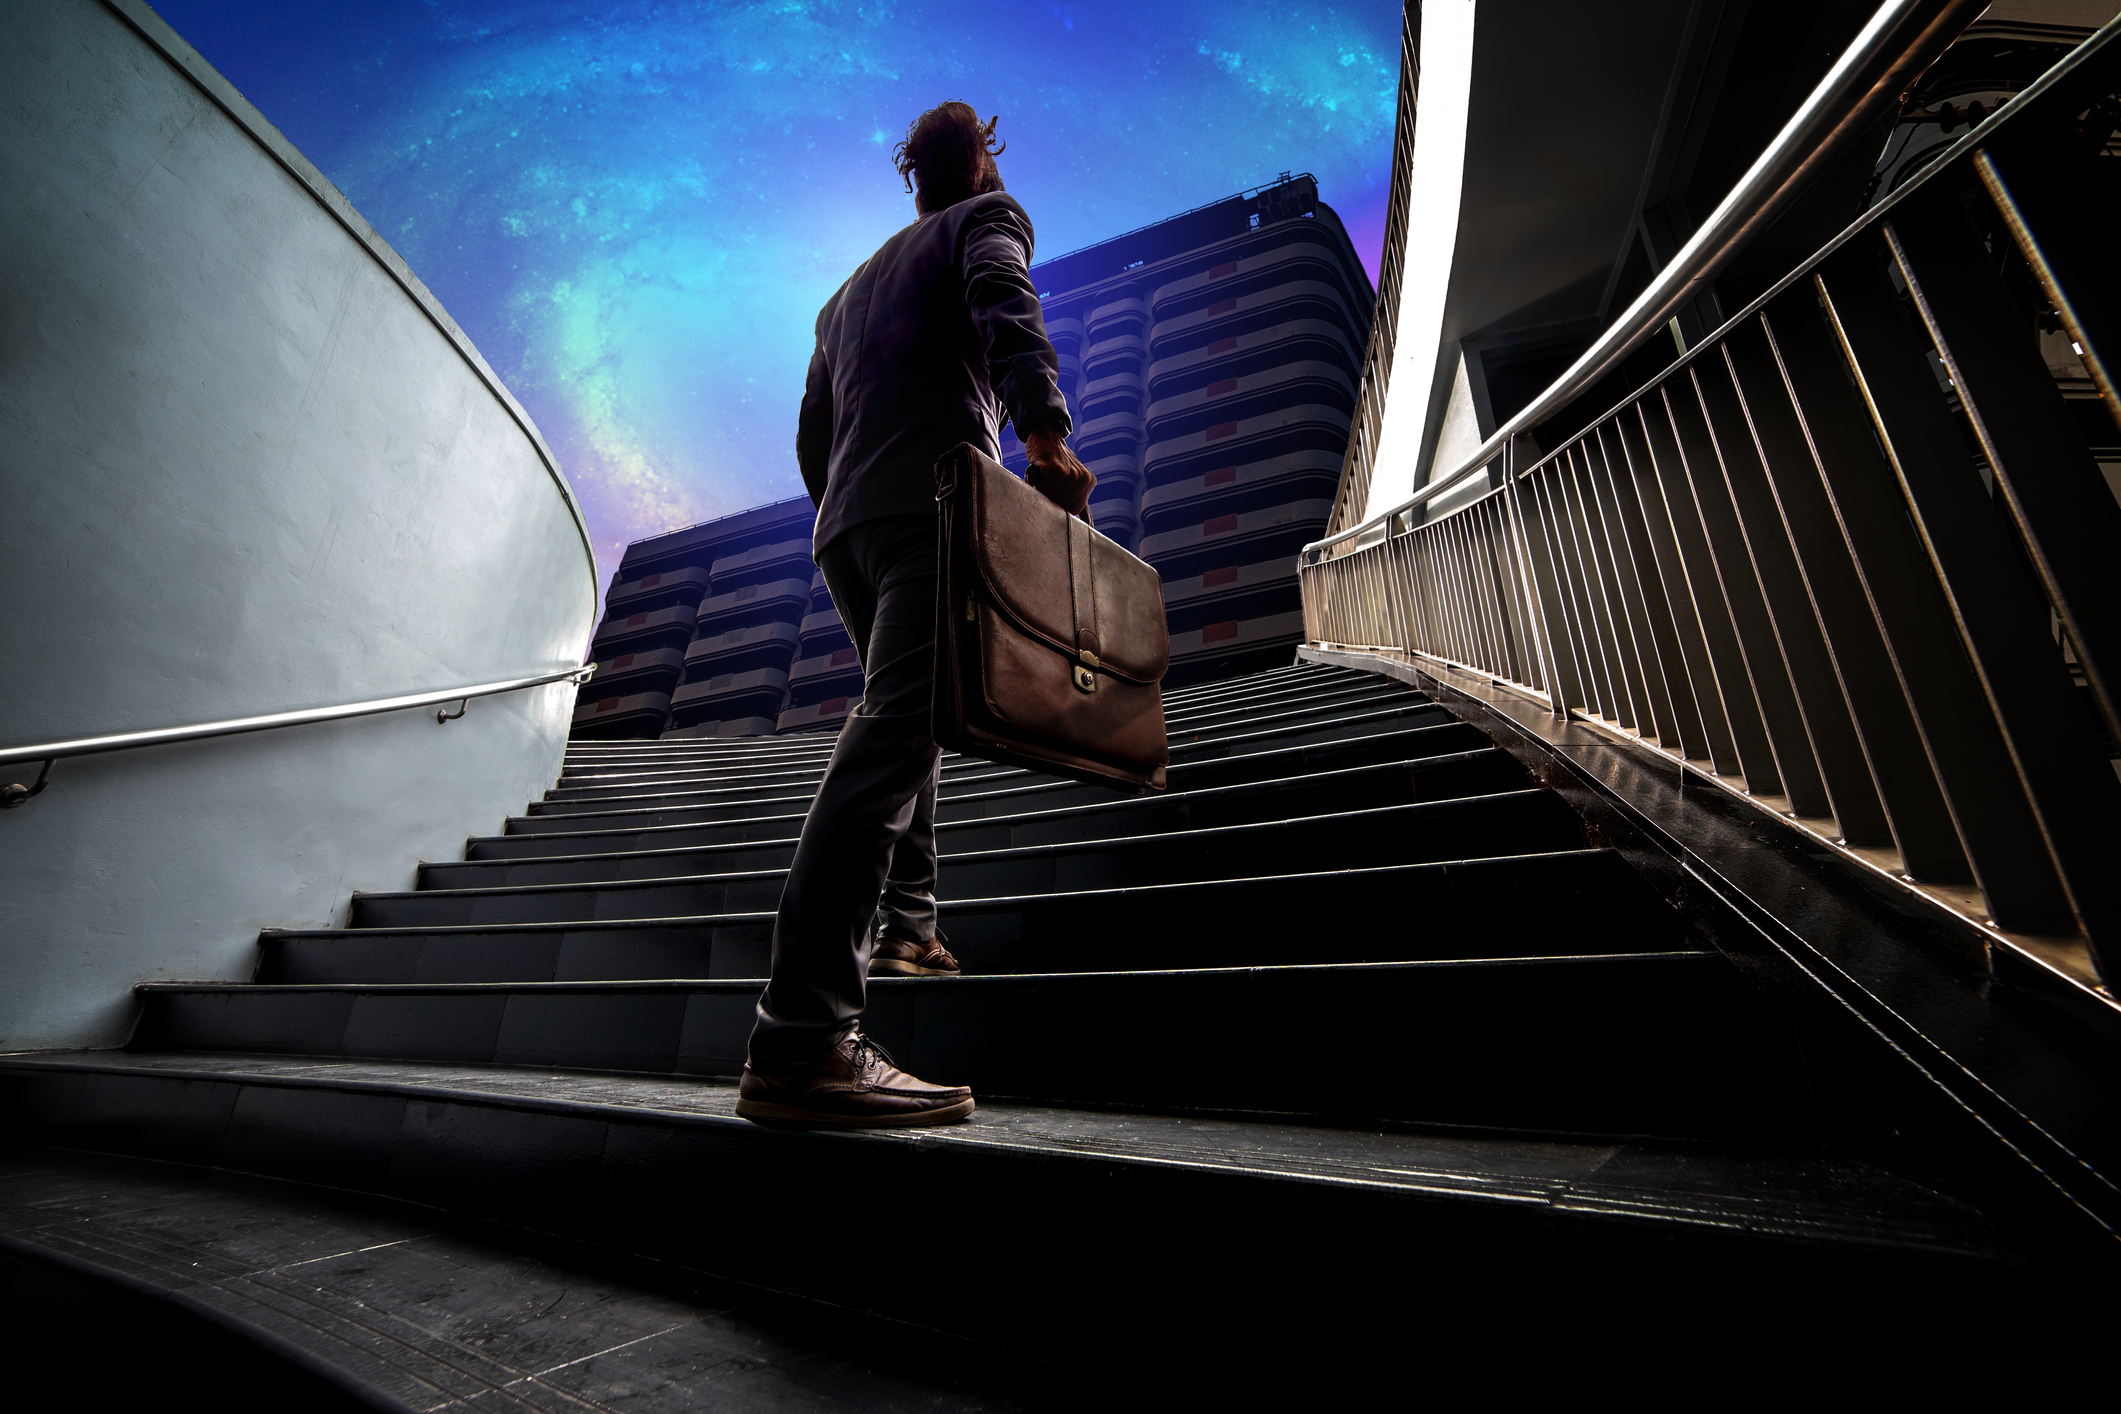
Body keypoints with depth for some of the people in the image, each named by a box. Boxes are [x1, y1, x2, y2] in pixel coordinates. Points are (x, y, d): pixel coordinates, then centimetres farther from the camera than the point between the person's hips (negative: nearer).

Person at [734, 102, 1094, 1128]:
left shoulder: (851, 286, 36)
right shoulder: (988, 217, 18)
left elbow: (811, 434, 30)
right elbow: (1006, 307, -7)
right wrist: (1045, 430, -21)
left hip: (843, 526, 8)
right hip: (937, 502, -8)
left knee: (902, 712, 19)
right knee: (896, 727, -22)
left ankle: (901, 923, 13)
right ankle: (801, 1039, -30)